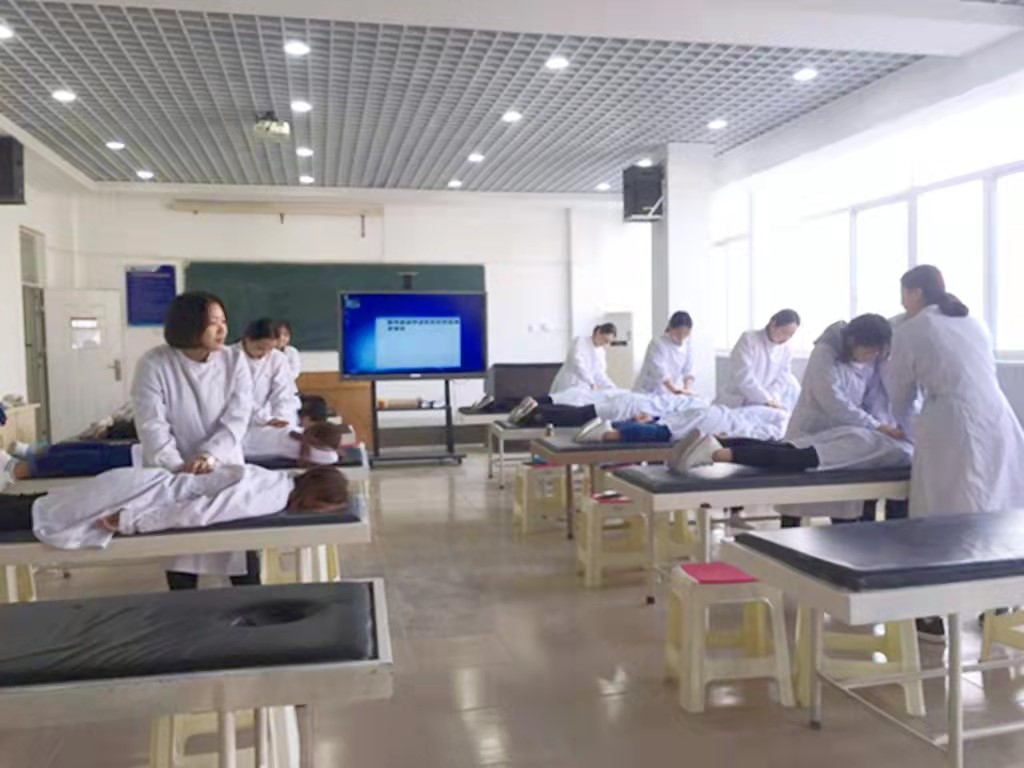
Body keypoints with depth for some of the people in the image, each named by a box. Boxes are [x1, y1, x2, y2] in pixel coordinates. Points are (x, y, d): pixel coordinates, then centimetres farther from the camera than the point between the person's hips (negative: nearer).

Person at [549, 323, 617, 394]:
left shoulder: (601, 351, 13)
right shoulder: (580, 341, -7)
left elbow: (599, 374, 11)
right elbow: (578, 363, -22)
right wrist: (592, 383, -31)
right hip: (568, 388, -6)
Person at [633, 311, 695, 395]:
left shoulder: (685, 345, 3)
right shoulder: (657, 343, -17)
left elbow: (688, 370, 1)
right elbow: (660, 371, -26)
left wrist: (687, 389, -16)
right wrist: (675, 390, -32)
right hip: (648, 393, -6)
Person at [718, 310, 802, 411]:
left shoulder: (786, 351, 5)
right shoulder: (749, 339, -9)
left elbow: (781, 380, -1)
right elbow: (743, 376, -17)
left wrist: (771, 400, -21)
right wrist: (766, 399, -21)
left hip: (762, 407, 5)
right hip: (736, 404, -5)